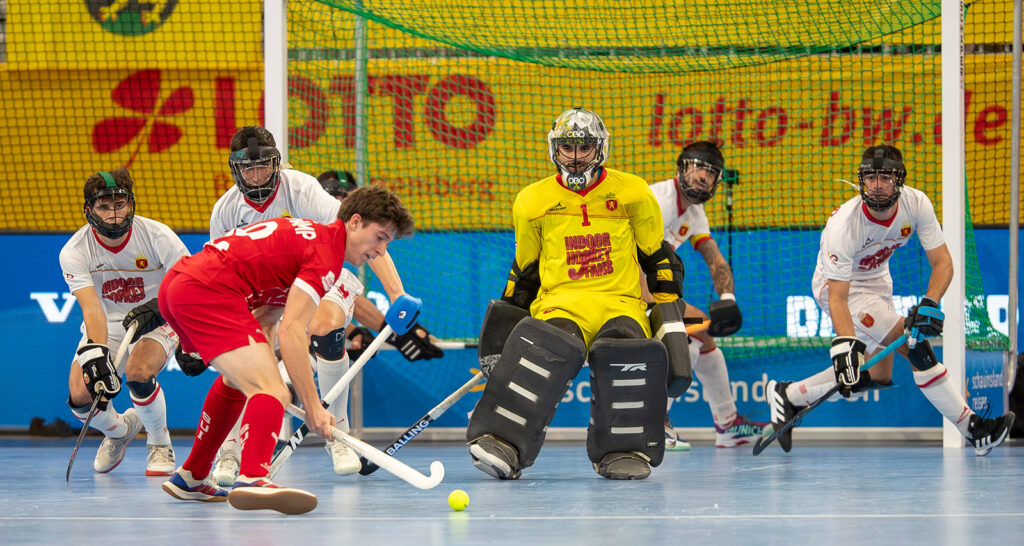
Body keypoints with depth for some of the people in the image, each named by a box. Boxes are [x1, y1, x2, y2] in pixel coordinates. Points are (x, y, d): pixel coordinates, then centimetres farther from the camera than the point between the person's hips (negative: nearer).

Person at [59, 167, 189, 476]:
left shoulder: (157, 236, -20)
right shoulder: (75, 251, -17)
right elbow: (92, 308, -28)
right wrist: (97, 354, -44)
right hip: (106, 327, 2)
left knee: (137, 373, -33)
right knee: (80, 396, -19)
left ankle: (160, 444, -4)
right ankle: (119, 430, 19)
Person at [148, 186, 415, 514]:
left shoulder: (306, 234, 23)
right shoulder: (326, 254, -7)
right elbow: (291, 331, -16)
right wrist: (312, 407, -17)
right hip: (209, 292, -11)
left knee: (239, 378, 32)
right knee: (272, 391, -22)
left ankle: (191, 478, 42)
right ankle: (252, 480, -47)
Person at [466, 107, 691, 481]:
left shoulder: (633, 193, 6)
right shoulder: (533, 202, 9)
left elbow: (658, 258, 13)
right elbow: (524, 272, 20)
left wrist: (670, 311, 5)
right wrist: (507, 320, 15)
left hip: (620, 302, 0)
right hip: (559, 303, 0)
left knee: (627, 352, -35)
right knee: (547, 352, -35)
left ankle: (623, 451, -21)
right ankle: (503, 444, -41)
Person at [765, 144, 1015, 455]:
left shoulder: (916, 203, -20)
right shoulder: (843, 225, -33)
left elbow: (942, 262, -17)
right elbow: (837, 298, -34)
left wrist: (929, 304, -34)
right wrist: (844, 345, -48)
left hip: (877, 280, 7)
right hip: (839, 287, -7)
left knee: (878, 376, 10)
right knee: (914, 347, -18)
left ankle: (788, 396, 20)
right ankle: (973, 430, -12)